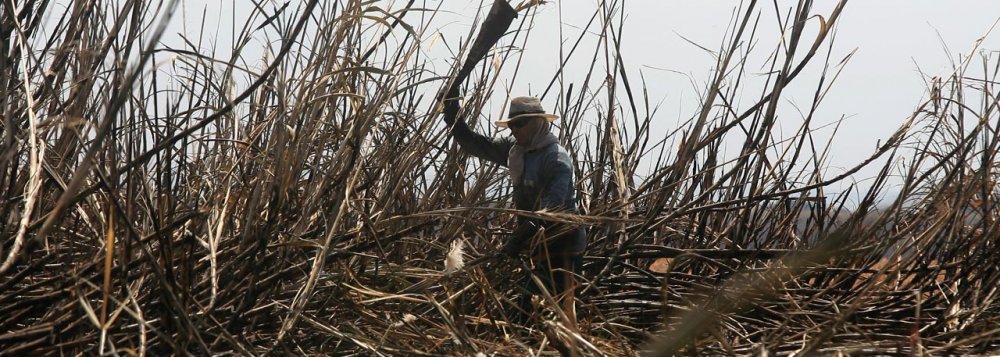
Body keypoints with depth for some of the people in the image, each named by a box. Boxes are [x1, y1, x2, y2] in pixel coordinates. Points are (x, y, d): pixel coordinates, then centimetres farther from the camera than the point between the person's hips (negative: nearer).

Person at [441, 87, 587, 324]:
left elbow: (551, 205, -30)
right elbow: (475, 145, 13)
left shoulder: (557, 157, -18)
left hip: (562, 243, -9)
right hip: (541, 244, 9)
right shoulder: (514, 149, 8)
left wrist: (521, 235, -40)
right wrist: (452, 115, 2)